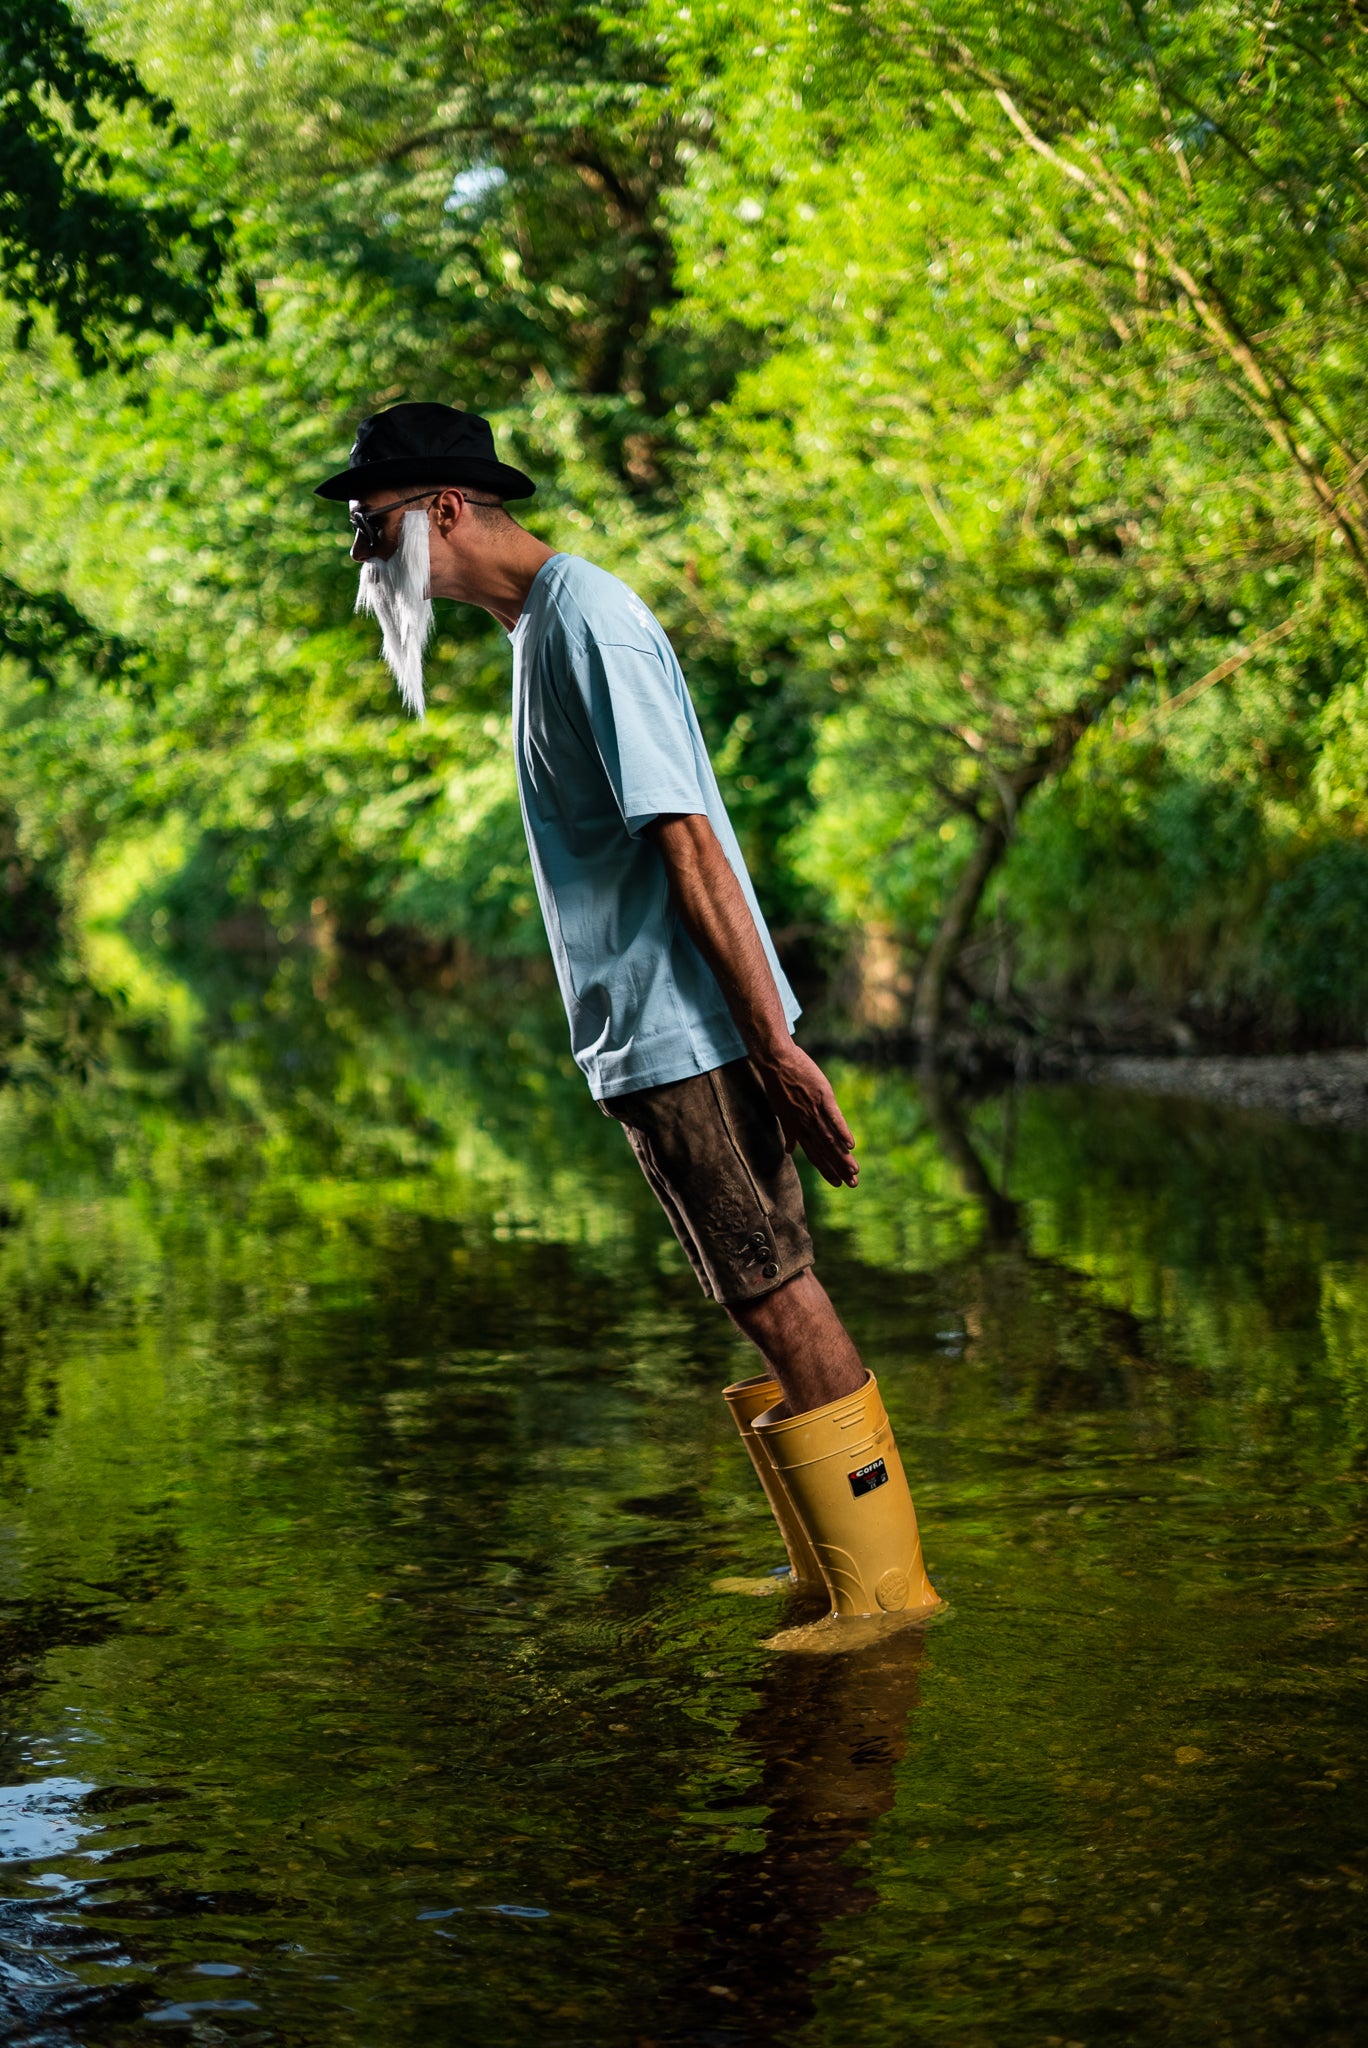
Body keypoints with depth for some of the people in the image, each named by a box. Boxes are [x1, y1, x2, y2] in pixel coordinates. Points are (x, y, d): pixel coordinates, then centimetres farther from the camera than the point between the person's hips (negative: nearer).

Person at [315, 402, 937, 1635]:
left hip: (688, 1038, -10)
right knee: (771, 1301, 13)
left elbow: (690, 844, -20)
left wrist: (775, 1045, -22)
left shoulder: (587, 620, -14)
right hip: (653, 1042, 10)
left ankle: (888, 1588, 0)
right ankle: (833, 1572, 21)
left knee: (777, 1297, -6)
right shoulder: (541, 625, 17)